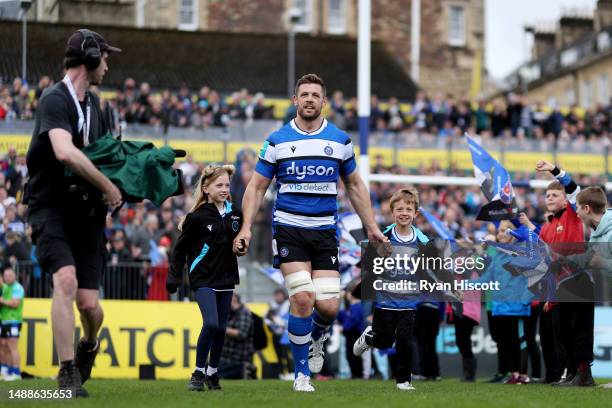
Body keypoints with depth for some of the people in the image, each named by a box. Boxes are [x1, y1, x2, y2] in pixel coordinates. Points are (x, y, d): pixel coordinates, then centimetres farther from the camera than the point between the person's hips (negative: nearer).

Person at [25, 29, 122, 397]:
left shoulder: (93, 103, 13)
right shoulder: (55, 100, -13)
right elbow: (65, 152, -30)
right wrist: (108, 186, -24)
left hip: (87, 212, 6)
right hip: (51, 206, -6)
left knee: (89, 303, -3)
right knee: (66, 279, -26)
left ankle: (89, 344, 32)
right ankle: (69, 374, -18)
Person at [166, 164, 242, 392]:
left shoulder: (234, 214, 5)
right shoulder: (197, 217, -10)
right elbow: (180, 249, -5)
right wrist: (174, 278, -8)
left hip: (226, 278, 5)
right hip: (203, 279, -5)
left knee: (221, 328, 9)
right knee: (211, 324, -18)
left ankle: (213, 373, 23)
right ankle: (198, 373, -6)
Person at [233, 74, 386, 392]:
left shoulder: (340, 140, 7)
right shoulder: (277, 141, 2)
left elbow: (354, 186, 17)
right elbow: (257, 187, 7)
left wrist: (371, 226, 14)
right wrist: (246, 227, -5)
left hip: (325, 231, 2)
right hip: (288, 229, -2)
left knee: (328, 306, -10)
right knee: (302, 298, -17)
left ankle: (316, 338, 27)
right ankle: (302, 373, 0)